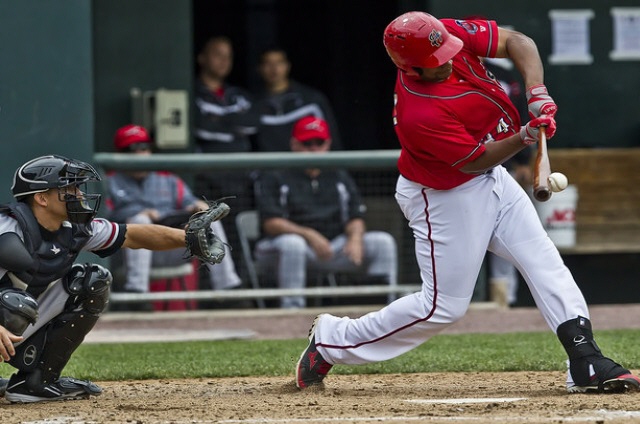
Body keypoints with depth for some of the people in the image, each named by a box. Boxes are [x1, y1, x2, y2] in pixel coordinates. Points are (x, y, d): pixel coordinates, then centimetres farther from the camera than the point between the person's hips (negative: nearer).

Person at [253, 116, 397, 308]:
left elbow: (355, 218, 9)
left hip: (333, 247, 5)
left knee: (382, 241, -11)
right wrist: (309, 235, -27)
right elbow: (271, 223, -12)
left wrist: (355, 238, -16)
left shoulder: (339, 178, 15)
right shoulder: (275, 177, 0)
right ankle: (291, 308, -39)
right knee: (292, 244, -40)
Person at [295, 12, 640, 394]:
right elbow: (474, 160, -23)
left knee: (545, 261, -3)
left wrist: (537, 91, -25)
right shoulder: (418, 114, -35)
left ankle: (586, 363, -6)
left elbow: (517, 42, -10)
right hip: (444, 198, -8)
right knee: (444, 306, 1)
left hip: (492, 178, 8)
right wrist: (526, 137, -31)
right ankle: (331, 340, 15)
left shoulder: (450, 34, -16)